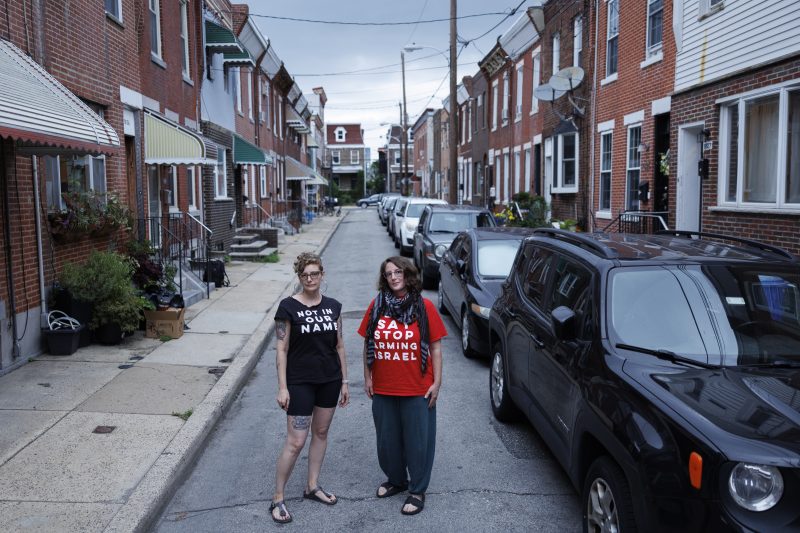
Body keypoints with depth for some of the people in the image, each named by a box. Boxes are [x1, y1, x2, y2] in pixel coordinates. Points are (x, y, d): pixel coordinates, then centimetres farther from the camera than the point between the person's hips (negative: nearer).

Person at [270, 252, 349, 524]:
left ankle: (312, 486, 31)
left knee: (321, 432, 15)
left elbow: (339, 346, 8)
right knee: (295, 442, -3)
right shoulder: (288, 306, -10)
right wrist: (282, 387, -12)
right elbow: (282, 349, -9)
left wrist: (344, 381, 8)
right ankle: (278, 498, 11)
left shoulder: (333, 306, 2)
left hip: (329, 380, 5)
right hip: (300, 381, -5)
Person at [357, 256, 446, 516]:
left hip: (417, 389, -3)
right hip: (382, 388, 3)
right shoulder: (377, 305, 0)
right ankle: (395, 480, 39)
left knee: (417, 440, 7)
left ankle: (417, 490, 25)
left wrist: (437, 382, -6)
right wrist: (367, 377, 6)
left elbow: (435, 347, -4)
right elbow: (368, 344, 8)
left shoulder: (424, 307, -7)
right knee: (387, 438, 16)